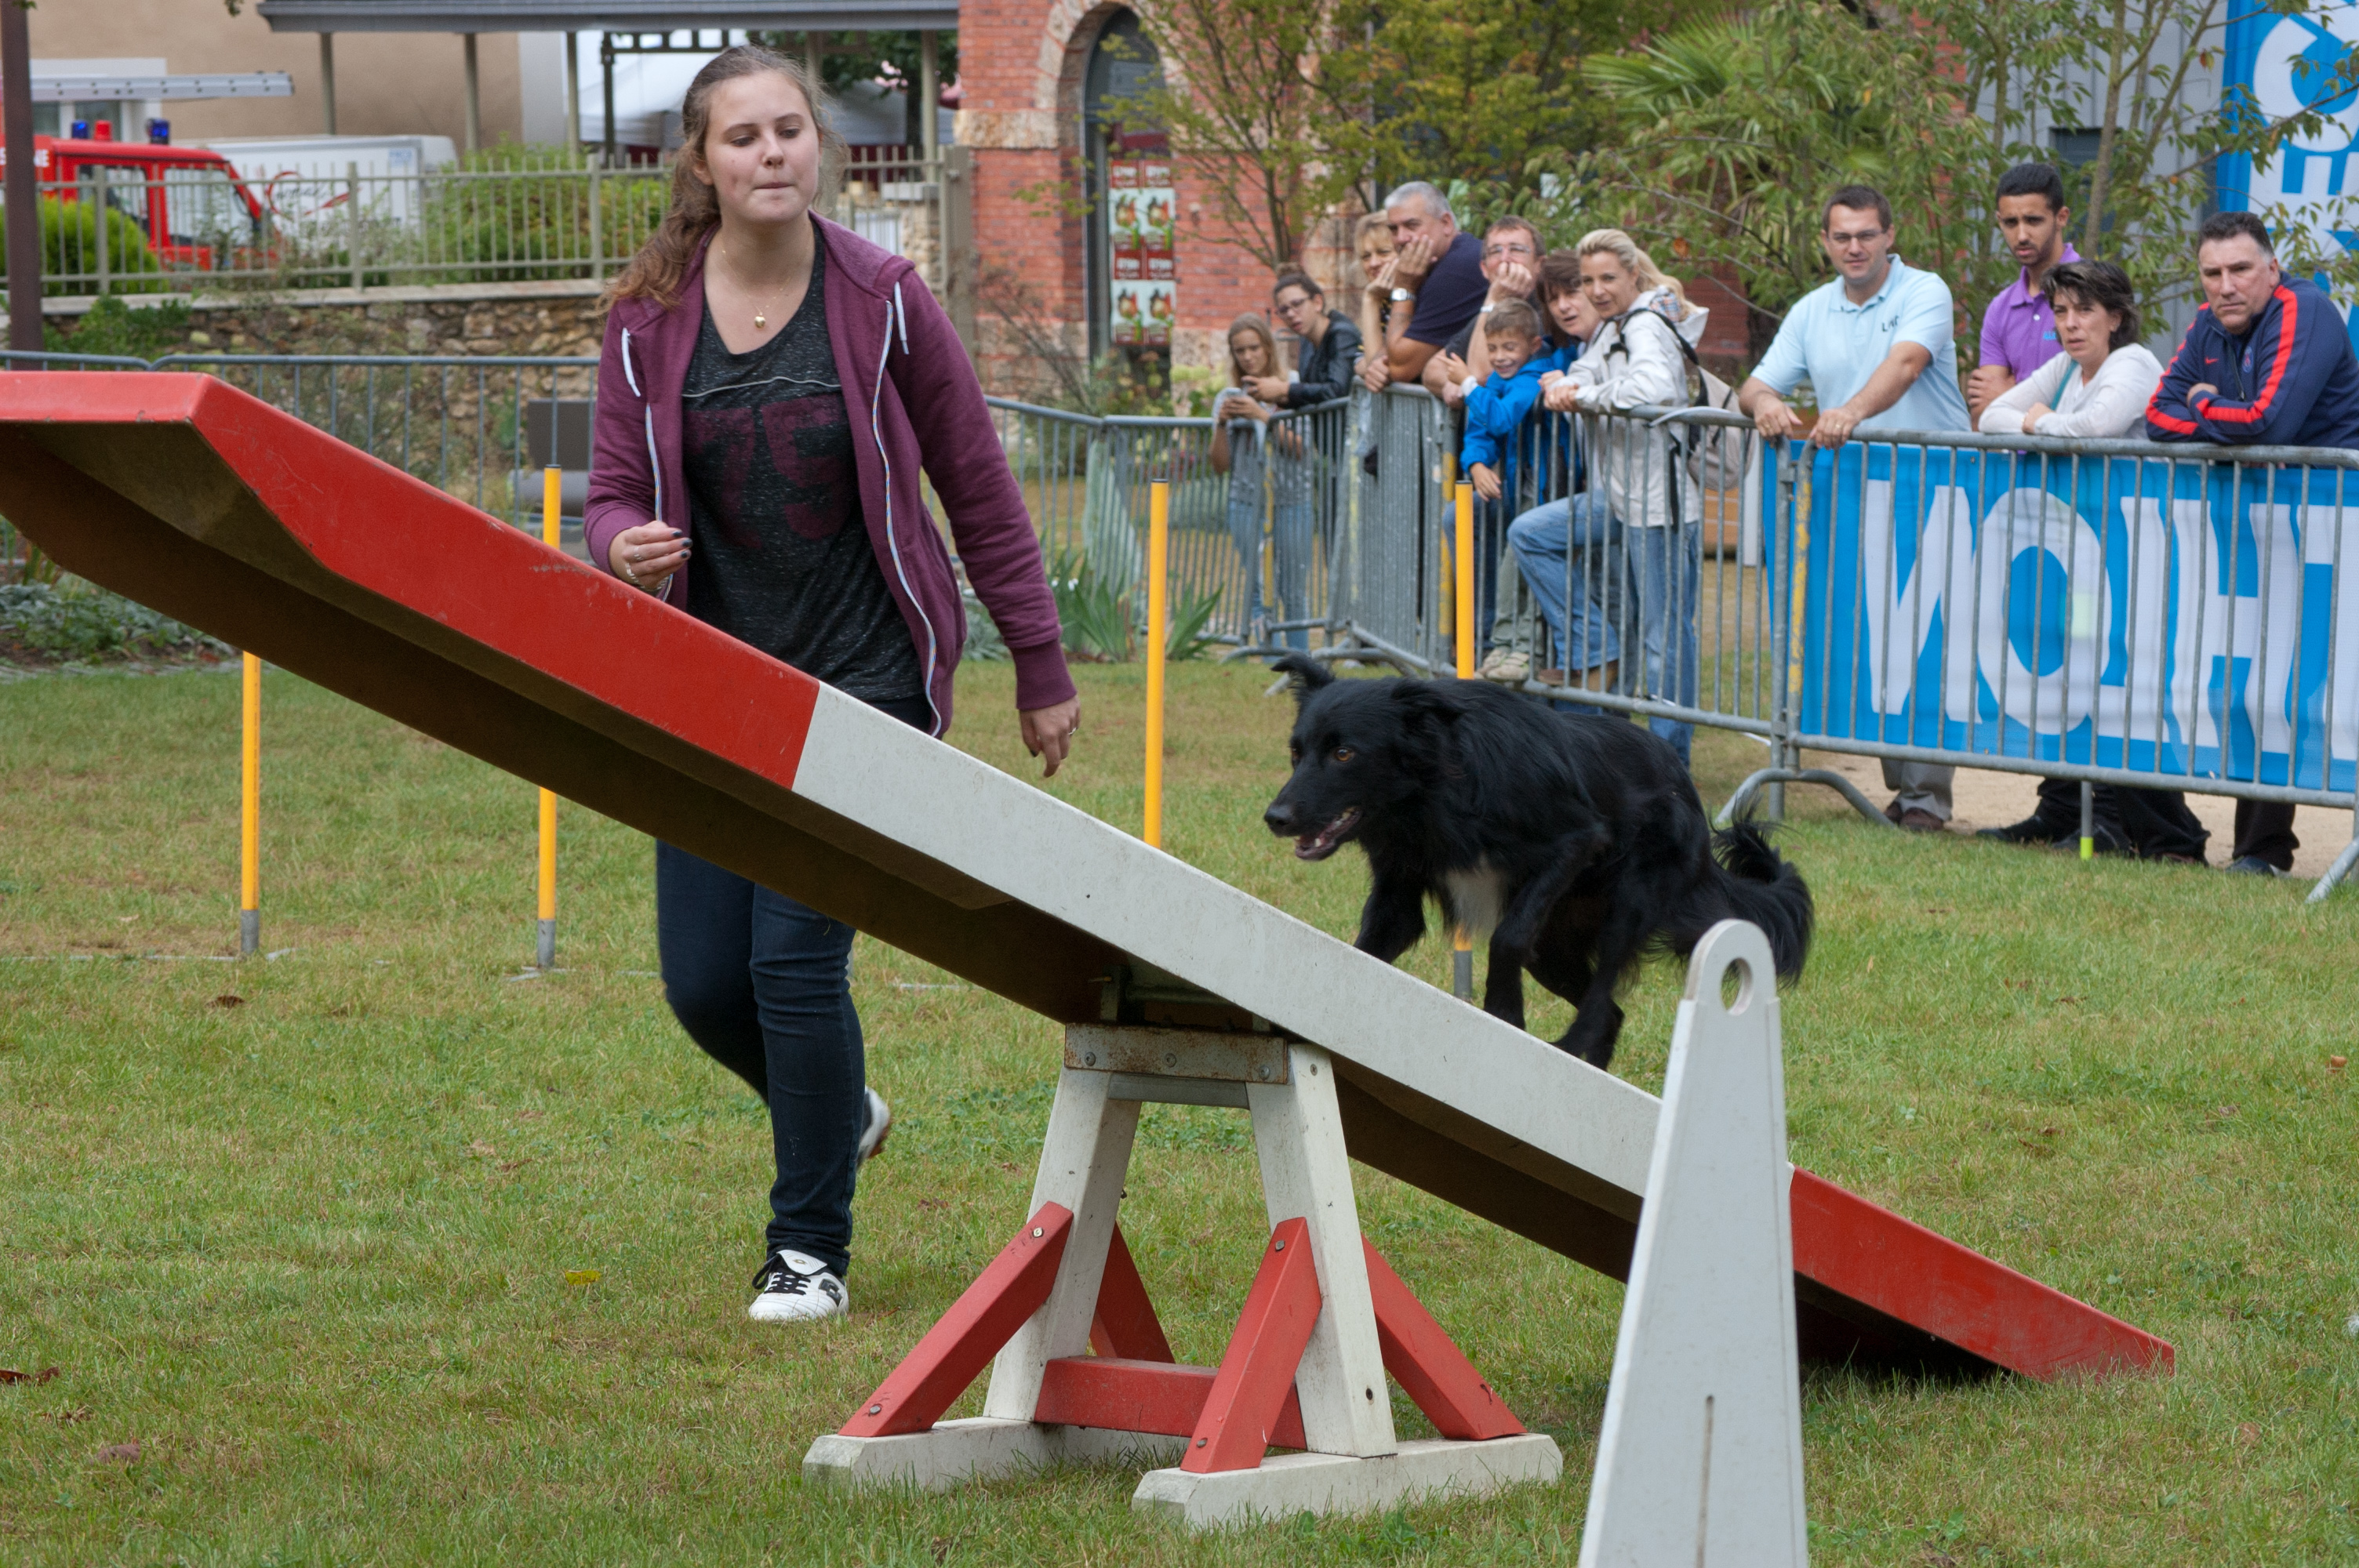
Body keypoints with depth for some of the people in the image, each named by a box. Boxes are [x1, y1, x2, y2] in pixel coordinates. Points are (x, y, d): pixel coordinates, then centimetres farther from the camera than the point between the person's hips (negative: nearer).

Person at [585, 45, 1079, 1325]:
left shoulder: (882, 302, -7)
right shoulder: (650, 321, -2)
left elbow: (977, 489, 2)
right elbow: (614, 496, 3)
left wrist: (1039, 669, 6)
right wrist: (627, 548, -22)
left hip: (863, 678, -3)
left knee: (796, 955, -13)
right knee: (702, 980, 3)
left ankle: (811, 1251, 4)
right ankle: (838, 1111, 37)